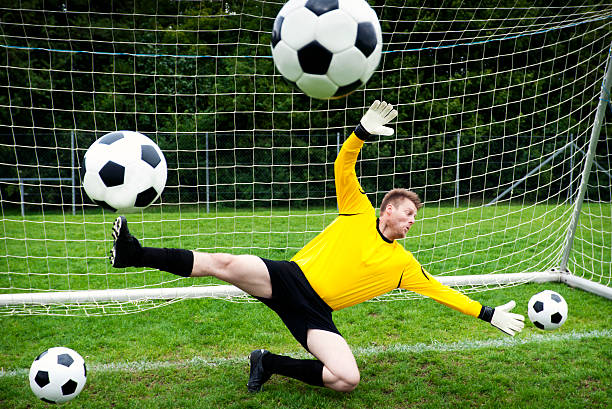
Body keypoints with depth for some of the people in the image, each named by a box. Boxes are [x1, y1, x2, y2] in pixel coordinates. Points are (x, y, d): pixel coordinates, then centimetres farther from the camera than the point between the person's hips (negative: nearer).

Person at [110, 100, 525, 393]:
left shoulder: (404, 264, 13)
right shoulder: (358, 213, 6)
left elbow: (442, 291, 17)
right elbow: (343, 167, -3)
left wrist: (489, 313, 13)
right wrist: (363, 132, -21)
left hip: (316, 313, 3)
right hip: (287, 279, -2)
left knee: (348, 379, -21)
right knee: (226, 263, -27)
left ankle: (271, 364, -1)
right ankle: (135, 253, -19)